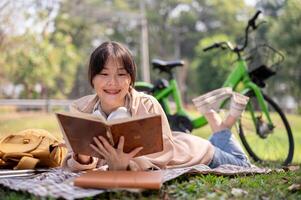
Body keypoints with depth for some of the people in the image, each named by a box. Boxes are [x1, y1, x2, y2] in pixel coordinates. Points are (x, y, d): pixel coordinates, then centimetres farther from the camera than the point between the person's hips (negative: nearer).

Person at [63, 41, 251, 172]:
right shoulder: (80, 109, -28)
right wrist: (82, 158, -49)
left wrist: (124, 164, -55)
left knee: (241, 164, 21)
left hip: (189, 152, -3)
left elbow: (164, 154, -39)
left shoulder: (147, 105, -37)